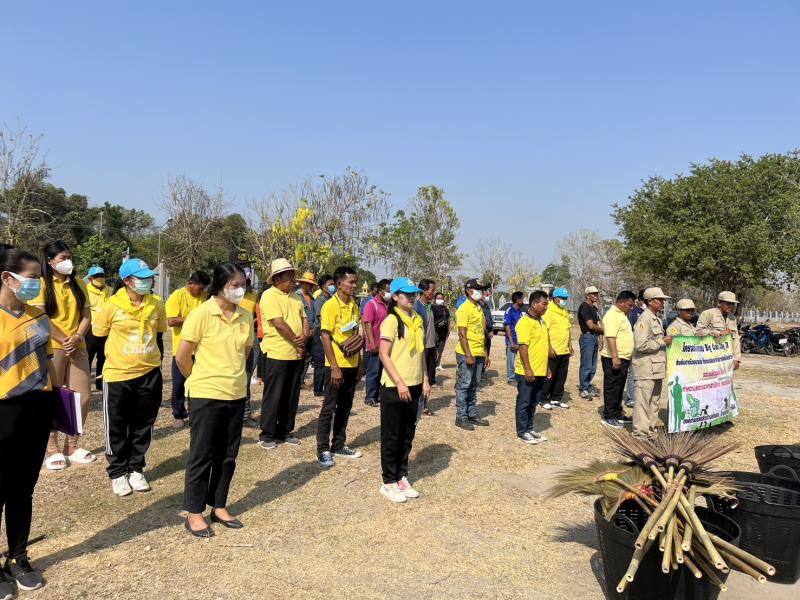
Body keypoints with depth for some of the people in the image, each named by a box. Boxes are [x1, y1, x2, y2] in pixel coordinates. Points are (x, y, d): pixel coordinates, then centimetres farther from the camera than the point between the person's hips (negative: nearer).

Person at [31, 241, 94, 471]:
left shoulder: (78, 284, 12)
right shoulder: (42, 284, -3)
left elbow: (86, 315, 8)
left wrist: (77, 338, -9)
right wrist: (64, 340, -13)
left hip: (78, 347, 5)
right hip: (52, 348, -5)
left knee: (83, 397, 4)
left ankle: (71, 445, 18)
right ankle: (53, 449, 13)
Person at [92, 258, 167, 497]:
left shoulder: (157, 305, -2)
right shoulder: (112, 306, -12)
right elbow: (99, 333, 1)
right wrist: (121, 352, 7)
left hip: (149, 374, 3)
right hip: (118, 374, -3)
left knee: (143, 425, 12)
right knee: (117, 428, 8)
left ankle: (136, 469, 28)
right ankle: (118, 472, 24)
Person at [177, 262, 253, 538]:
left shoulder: (246, 316, 2)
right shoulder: (201, 313, -13)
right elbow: (182, 357, -9)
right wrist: (200, 380, 4)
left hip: (236, 395, 5)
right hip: (205, 396, -5)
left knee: (227, 456, 13)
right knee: (202, 455, 5)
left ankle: (218, 507, 29)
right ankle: (194, 513, 19)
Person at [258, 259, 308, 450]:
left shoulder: (295, 297, 13)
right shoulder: (269, 296, -11)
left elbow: (304, 320, 12)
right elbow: (279, 324, -18)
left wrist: (304, 337, -9)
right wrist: (298, 342, -12)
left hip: (297, 355, 7)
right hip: (277, 354, -7)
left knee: (291, 396, 12)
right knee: (273, 396, 1)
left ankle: (285, 432, 24)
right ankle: (267, 435, 12)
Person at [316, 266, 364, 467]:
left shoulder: (354, 306, 9)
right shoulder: (330, 306, -12)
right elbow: (326, 338, -15)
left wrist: (360, 364, 13)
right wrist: (334, 367, -18)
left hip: (352, 365, 7)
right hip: (337, 366, -7)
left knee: (345, 407, 13)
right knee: (329, 408, 2)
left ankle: (339, 445, 25)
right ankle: (323, 450, 11)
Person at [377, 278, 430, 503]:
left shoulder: (417, 320, 10)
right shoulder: (391, 321, -11)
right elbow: (384, 355, -15)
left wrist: (425, 380, 10)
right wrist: (399, 382, -19)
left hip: (415, 386, 7)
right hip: (394, 387, -7)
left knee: (407, 435, 14)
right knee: (391, 436, 4)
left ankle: (402, 477, 27)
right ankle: (389, 482, 15)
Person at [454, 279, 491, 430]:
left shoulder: (479, 309, 14)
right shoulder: (464, 309, -11)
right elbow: (462, 334, -16)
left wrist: (485, 354, 17)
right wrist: (468, 355, -21)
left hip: (479, 354, 8)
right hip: (467, 354, -8)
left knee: (473, 386, 14)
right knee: (464, 386, -1)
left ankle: (473, 414, 22)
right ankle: (461, 418, 6)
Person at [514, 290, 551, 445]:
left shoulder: (541, 322, 14)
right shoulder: (525, 322, -15)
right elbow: (523, 347, -19)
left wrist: (547, 368, 20)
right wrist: (527, 369, -22)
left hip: (540, 371, 8)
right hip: (527, 372, -8)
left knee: (533, 403, 16)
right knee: (524, 402, 2)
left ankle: (529, 428, 26)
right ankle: (522, 431, 11)